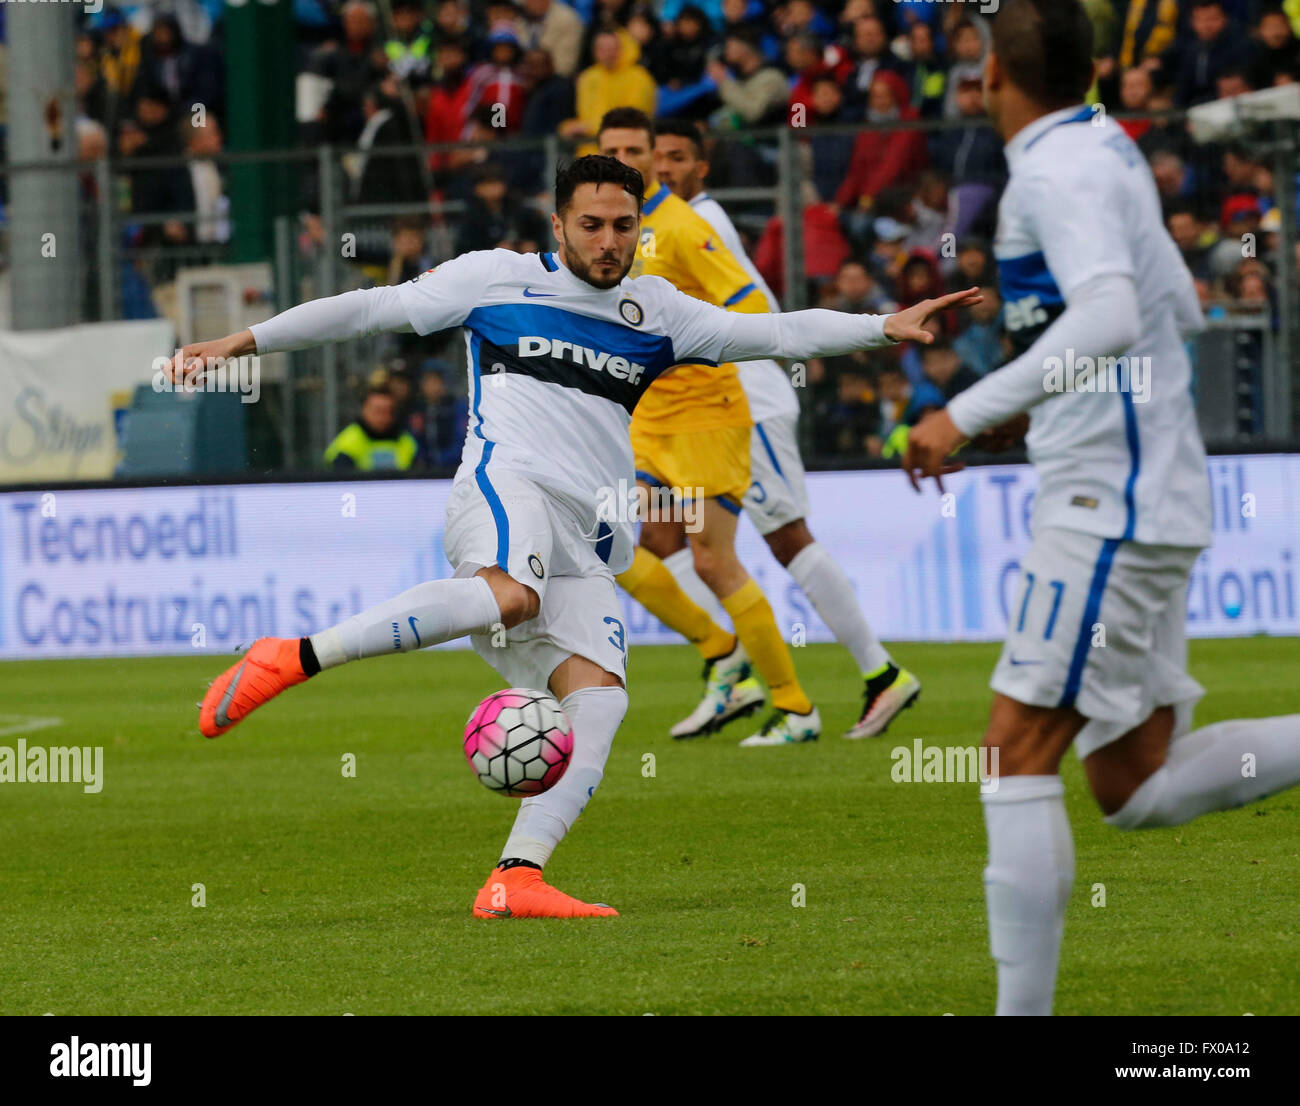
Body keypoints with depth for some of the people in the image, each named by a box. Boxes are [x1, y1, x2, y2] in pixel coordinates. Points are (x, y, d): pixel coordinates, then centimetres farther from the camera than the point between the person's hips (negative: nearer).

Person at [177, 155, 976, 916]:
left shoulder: (656, 311, 22)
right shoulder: (497, 278, 11)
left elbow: (774, 332, 21)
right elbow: (373, 310, 13)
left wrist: (883, 328, 10)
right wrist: (243, 342, 11)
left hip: (587, 544, 6)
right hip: (506, 484, -5)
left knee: (598, 701, -16)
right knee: (509, 596, -39)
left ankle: (515, 881, -23)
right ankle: (292, 658, -38)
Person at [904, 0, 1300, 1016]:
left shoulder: (1060, 170, -14)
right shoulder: (1110, 151, 15)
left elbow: (1109, 317, -30)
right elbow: (1181, 310, 25)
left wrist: (967, 415, -30)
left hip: (1114, 506, -9)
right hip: (1144, 502, 9)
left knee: (1020, 751, -10)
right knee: (1134, 789, 9)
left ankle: (1023, 1009, -12)